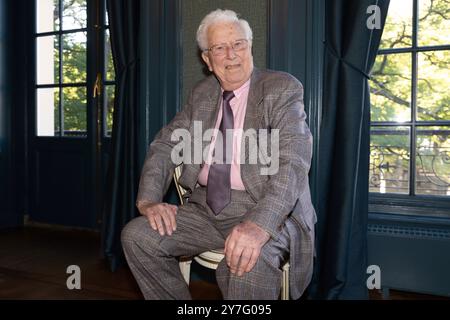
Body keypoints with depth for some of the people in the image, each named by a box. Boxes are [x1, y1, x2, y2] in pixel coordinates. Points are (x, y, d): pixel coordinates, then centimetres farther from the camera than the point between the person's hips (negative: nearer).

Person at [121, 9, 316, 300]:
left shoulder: (283, 88, -6)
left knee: (247, 262, -37)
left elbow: (294, 161, -19)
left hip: (268, 211, -6)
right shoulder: (201, 94, 13)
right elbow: (165, 145, 11)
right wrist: (149, 199, -9)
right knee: (136, 235, -11)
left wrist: (258, 224, -35)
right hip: (207, 208, 6)